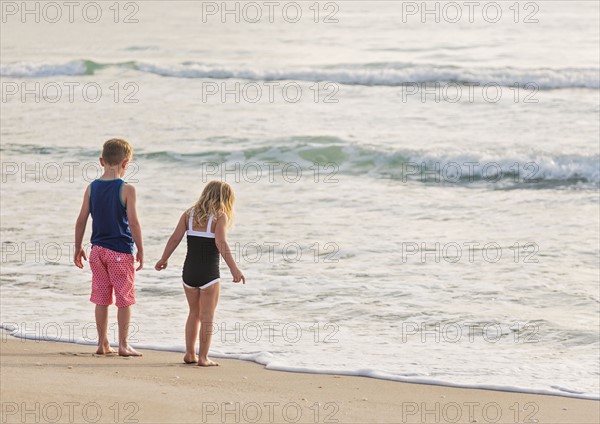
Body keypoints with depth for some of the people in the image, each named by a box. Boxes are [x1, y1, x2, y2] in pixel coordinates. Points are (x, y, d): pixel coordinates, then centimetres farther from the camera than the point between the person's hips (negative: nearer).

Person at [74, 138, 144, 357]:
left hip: (98, 250, 5)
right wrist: (140, 251, -5)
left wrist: (78, 248, 13)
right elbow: (133, 223, -14)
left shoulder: (92, 187, 2)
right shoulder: (126, 189, -12)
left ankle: (102, 343, 15)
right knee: (124, 299, 4)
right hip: (121, 252, -5)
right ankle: (123, 345, 5)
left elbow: (81, 220, 3)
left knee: (101, 299, 11)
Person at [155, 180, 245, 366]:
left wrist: (164, 260, 16)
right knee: (207, 316, 4)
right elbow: (221, 243, -21)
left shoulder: (189, 214, 7)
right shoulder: (220, 217, -7)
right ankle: (203, 358, 2)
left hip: (189, 271, 5)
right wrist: (234, 268, -25)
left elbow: (175, 238, 3)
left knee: (194, 313, 19)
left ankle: (190, 354, 21)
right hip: (209, 273, -5)